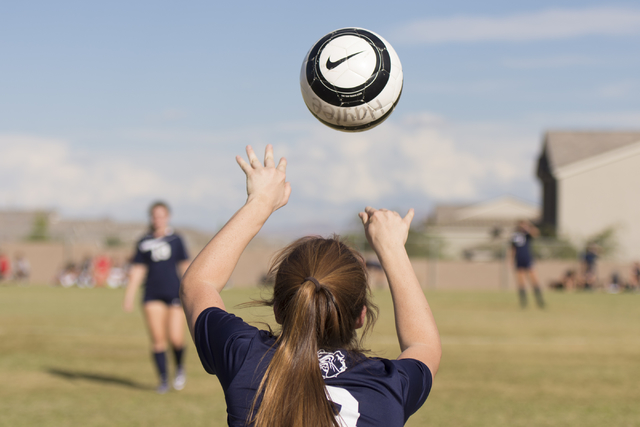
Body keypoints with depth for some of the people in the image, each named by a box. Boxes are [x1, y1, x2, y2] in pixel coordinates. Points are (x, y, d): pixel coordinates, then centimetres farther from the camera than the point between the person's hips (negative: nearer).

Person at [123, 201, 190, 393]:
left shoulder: (176, 240, 4)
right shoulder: (144, 242, 6)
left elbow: (185, 267, 7)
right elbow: (137, 270, 8)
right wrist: (129, 296, 3)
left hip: (174, 293, -1)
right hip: (153, 296, 1)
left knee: (176, 338, -10)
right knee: (157, 339, -3)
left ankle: (180, 367, 20)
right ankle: (163, 380, 8)